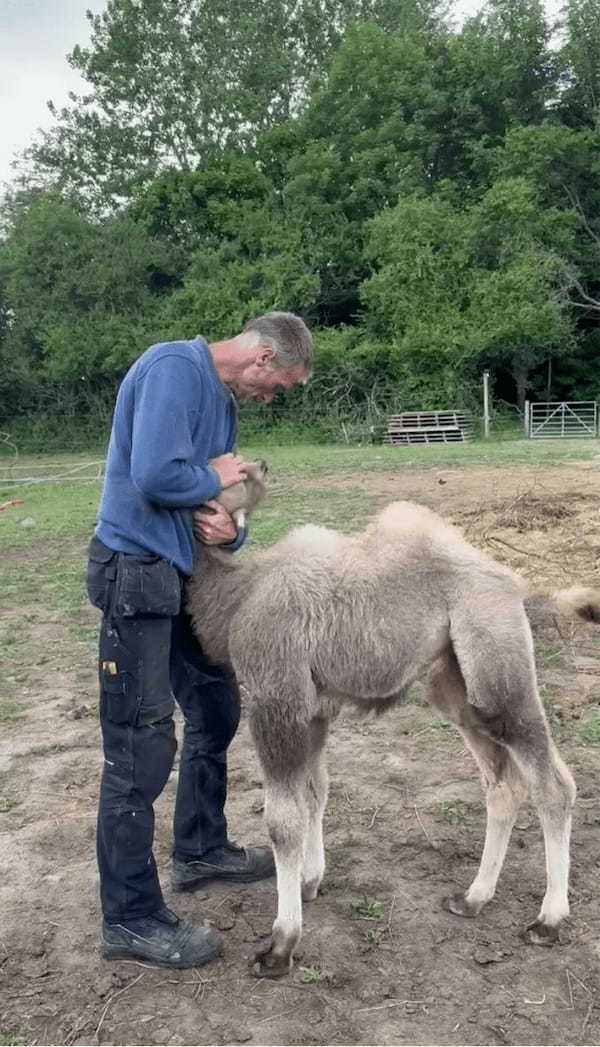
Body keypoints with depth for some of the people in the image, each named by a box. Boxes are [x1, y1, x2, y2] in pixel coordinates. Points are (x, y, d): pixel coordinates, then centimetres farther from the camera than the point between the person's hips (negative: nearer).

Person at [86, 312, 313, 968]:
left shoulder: (223, 398, 14)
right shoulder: (173, 367, -15)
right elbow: (155, 476, -28)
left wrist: (228, 531, -7)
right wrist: (215, 480, -9)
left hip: (180, 572, 10)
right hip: (135, 572, -10)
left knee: (215, 711, 19)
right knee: (141, 749, -5)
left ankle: (200, 851, 37)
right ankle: (130, 920, 9)